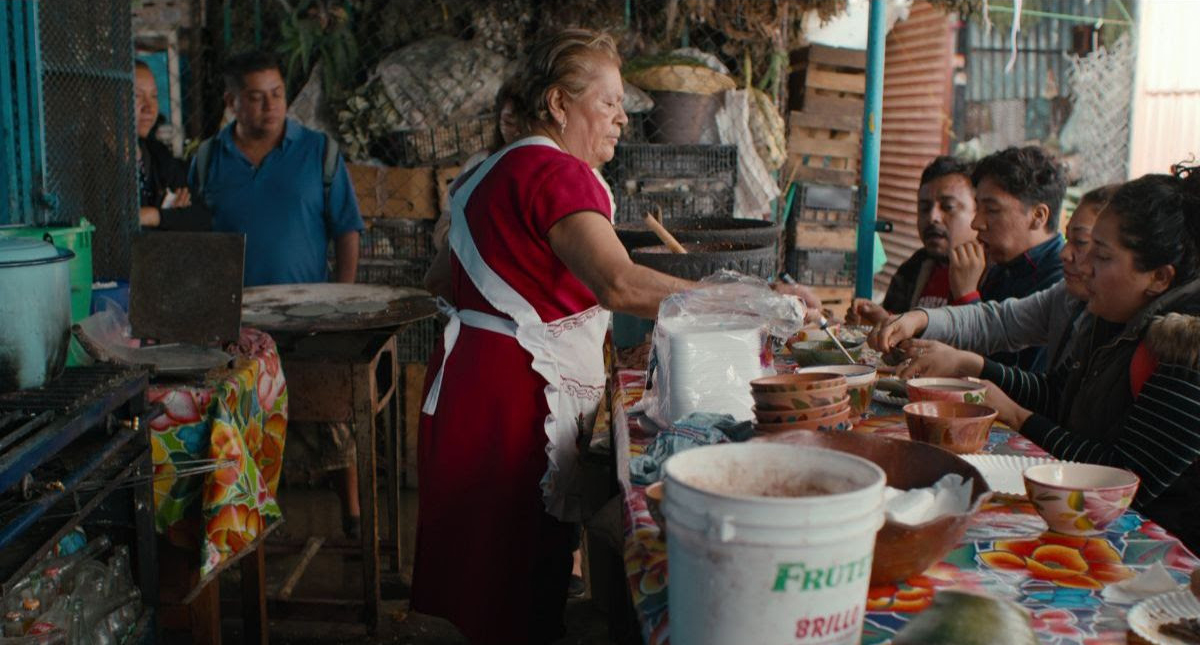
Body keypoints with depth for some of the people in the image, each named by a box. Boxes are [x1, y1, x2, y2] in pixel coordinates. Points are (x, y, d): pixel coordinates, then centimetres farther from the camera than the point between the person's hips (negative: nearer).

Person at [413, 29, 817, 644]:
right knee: (519, 579, -3)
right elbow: (620, 285, -30)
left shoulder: (510, 167, 18)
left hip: (475, 379, 10)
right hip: (510, 398, -10)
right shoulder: (553, 170, -16)